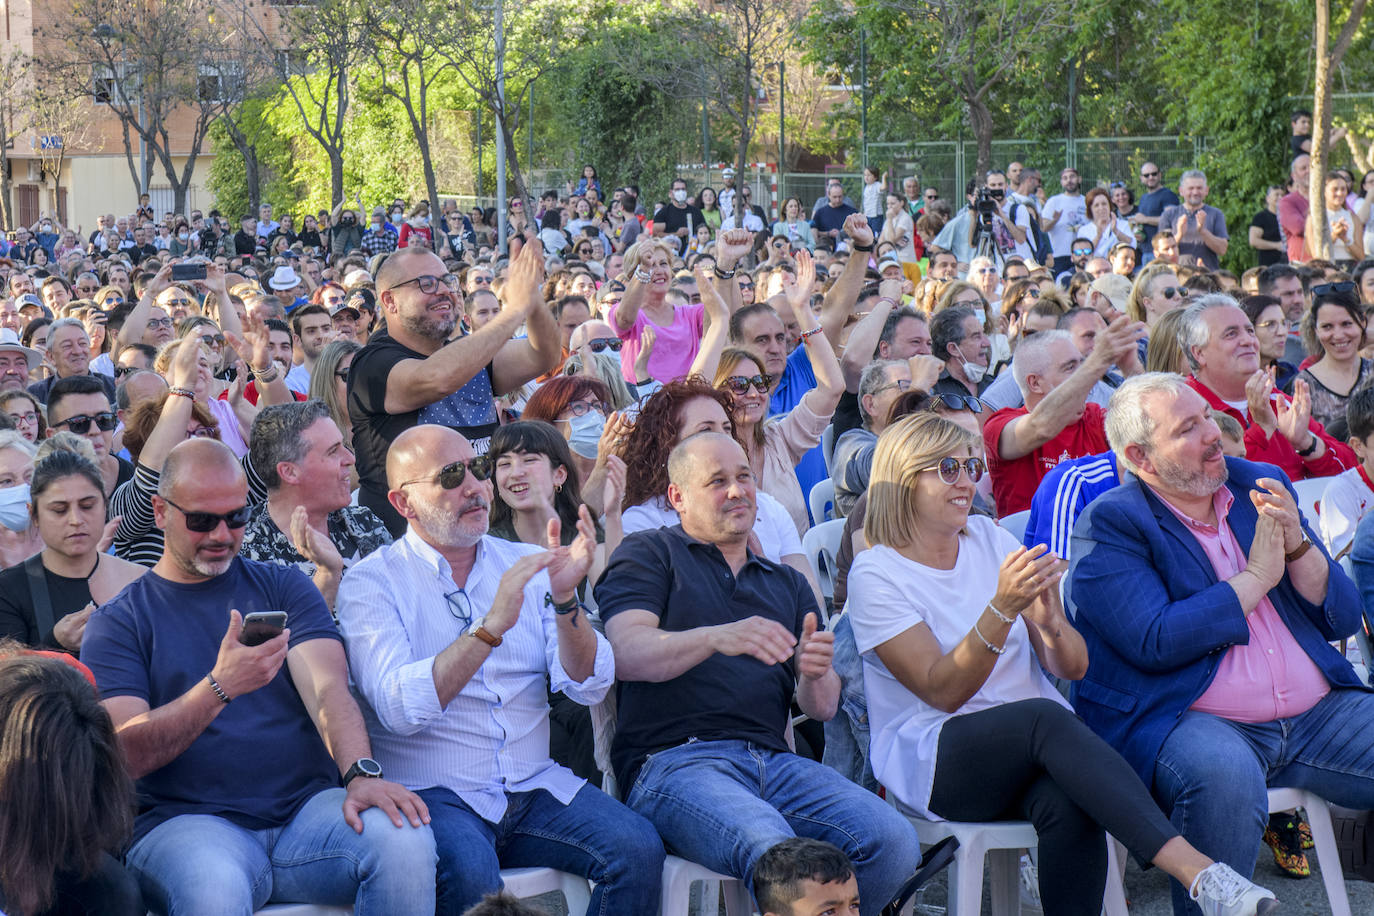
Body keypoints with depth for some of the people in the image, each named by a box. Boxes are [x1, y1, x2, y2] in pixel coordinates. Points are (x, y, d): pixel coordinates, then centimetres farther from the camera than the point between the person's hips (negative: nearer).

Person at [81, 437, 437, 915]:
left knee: (406, 839, -28)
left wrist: (362, 773, -22)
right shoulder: (117, 623, 8)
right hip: (187, 819, -3)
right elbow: (124, 755, -6)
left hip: (304, 806, 3)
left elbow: (328, 690, -1)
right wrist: (220, 687, -22)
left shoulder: (283, 587, 16)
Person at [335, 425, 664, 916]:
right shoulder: (373, 581, -1)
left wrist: (565, 599, -16)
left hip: (535, 785, 4)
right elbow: (398, 708, -18)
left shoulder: (526, 564, 12)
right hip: (434, 795, -4)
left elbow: (589, 686, 1)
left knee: (638, 849, -20)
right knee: (470, 874, -35)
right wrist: (491, 626, -25)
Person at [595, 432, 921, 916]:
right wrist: (718, 637, -22)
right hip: (674, 760, -5)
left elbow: (822, 708, 17)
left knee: (893, 843, -22)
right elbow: (626, 654, -5)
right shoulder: (649, 554, 14)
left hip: (775, 761, 5)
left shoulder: (788, 584, 28)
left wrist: (816, 673, -8)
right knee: (775, 853, -36)